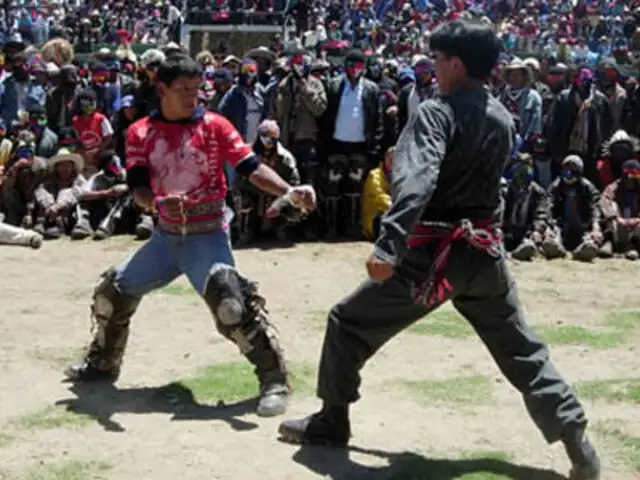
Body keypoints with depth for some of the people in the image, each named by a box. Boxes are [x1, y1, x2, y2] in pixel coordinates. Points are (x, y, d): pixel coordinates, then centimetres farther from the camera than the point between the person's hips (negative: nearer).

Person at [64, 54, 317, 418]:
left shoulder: (214, 126, -8)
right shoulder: (140, 132, 0)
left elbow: (252, 167, -15)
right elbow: (137, 186, -11)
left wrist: (289, 192, -33)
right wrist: (157, 203, -34)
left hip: (208, 235, -5)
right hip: (166, 235, 5)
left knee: (229, 299, -27)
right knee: (112, 291, 13)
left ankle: (274, 378, -18)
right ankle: (103, 364, 38)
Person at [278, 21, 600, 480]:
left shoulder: (437, 112, -14)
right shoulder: (503, 118, 8)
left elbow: (417, 181, -31)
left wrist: (388, 245, -41)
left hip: (434, 253, -6)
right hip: (485, 250, 6)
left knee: (349, 323, 10)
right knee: (523, 350, 16)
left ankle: (331, 423, 19)